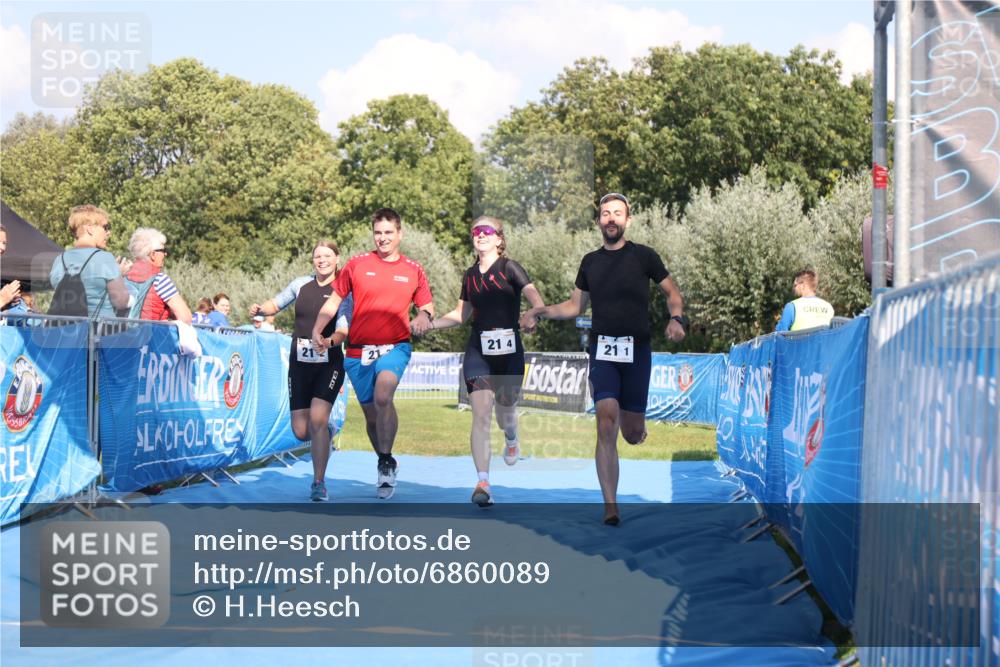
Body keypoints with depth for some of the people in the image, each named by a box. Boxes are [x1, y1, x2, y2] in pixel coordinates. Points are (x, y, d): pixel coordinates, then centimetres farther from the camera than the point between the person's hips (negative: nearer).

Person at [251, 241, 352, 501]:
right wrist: (260, 310, 0)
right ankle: (325, 434, 38)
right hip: (300, 363, 4)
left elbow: (343, 329, -13)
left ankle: (319, 483, -5)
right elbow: (276, 303, 22)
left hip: (329, 364, -3)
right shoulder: (301, 284, 8)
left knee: (317, 419, -19)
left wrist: (330, 341, -35)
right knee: (301, 431, 0)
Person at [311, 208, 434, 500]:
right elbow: (334, 301, 8)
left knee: (382, 397, -27)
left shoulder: (414, 270, 6)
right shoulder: (356, 265, 4)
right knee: (371, 413, 7)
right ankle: (386, 465, 30)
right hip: (358, 349, 2)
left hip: (395, 346, -2)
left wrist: (423, 316, -11)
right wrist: (317, 330, -6)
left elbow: (427, 307, 13)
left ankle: (385, 462, -13)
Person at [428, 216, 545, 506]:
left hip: (509, 352, -3)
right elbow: (460, 315, 20)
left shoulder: (509, 268, -4)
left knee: (505, 412, 13)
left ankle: (512, 439, 52)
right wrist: (430, 324, 7)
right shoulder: (470, 275, 10)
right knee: (481, 414, -11)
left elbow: (534, 296, -17)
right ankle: (483, 483, -14)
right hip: (478, 351, 3)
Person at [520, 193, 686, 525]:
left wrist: (677, 318, -10)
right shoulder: (590, 261, 11)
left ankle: (634, 425, 44)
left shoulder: (644, 256, 2)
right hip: (602, 349, 1)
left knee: (632, 432, 3)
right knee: (606, 424, -15)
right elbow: (575, 305, 19)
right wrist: (541, 311, 5)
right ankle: (610, 505, -15)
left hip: (637, 350, -1)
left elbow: (671, 292, 10)